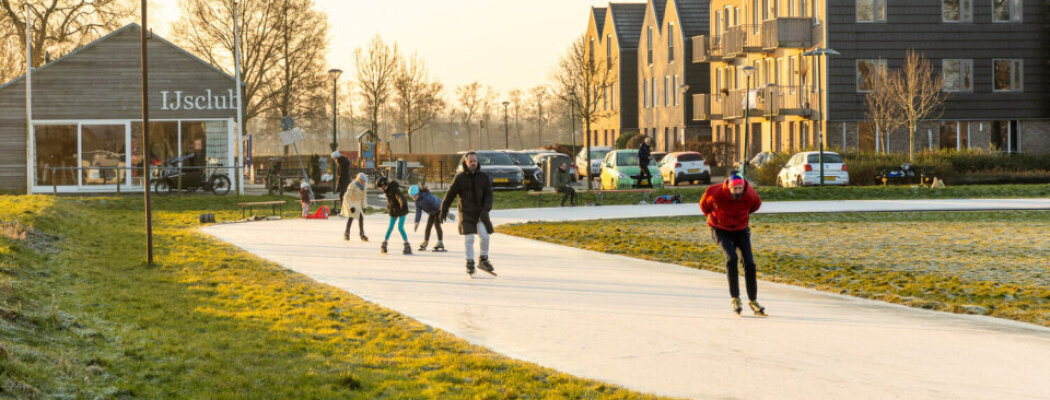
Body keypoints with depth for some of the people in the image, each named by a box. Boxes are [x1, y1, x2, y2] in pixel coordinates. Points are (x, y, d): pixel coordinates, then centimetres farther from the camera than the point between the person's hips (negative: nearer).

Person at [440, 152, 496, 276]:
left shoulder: (484, 177, 0)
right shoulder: (460, 178, -5)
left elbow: (488, 195, -3)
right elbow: (450, 195, 3)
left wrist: (486, 209, -20)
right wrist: (444, 211, 8)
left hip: (480, 212, 2)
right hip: (466, 213, -2)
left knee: (484, 236, -7)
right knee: (469, 239, -7)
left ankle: (483, 260, 13)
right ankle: (470, 264, 5)